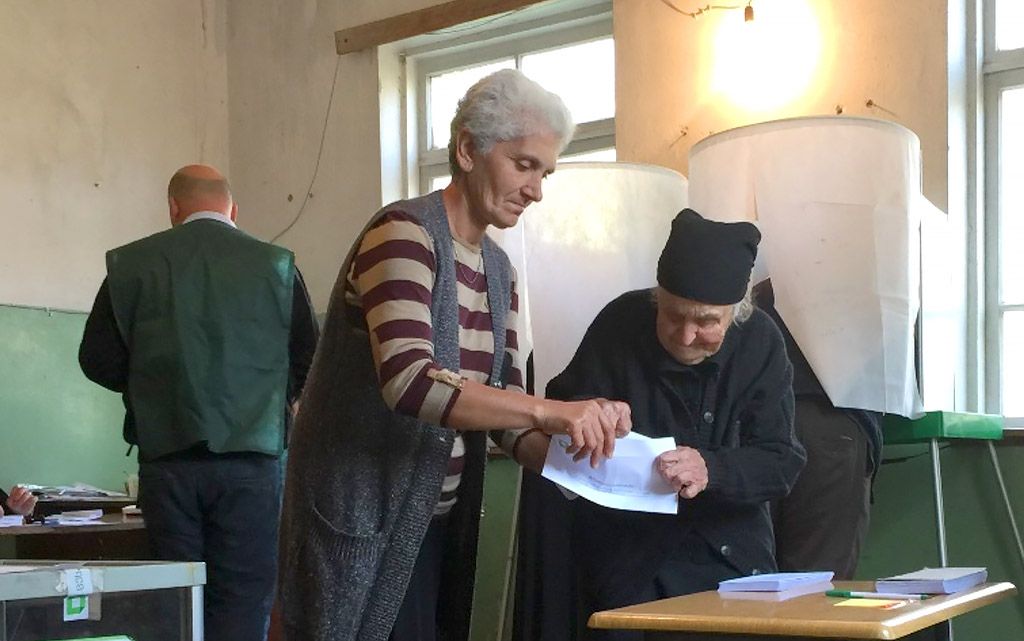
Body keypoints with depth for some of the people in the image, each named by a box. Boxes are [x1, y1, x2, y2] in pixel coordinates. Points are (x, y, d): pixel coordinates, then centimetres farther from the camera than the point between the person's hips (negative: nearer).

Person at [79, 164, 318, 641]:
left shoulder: (131, 264, 2)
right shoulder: (276, 265, 0)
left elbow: (98, 361, 3)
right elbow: (309, 366, 3)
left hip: (166, 456, 1)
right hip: (251, 458, -1)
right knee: (243, 602, 1)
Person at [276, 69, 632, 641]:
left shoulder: (498, 268, 12)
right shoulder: (404, 234, -14)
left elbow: (505, 398, 10)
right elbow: (409, 382, -28)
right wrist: (550, 412, -32)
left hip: (442, 523, 8)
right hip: (364, 528, -8)